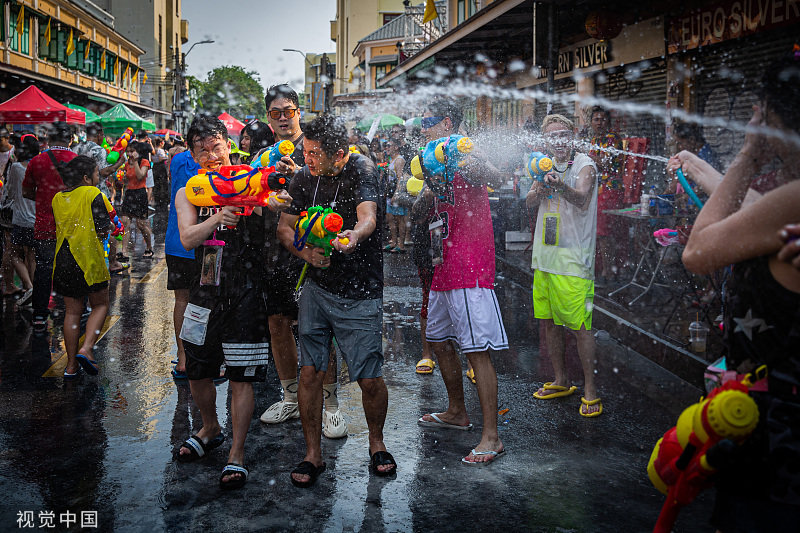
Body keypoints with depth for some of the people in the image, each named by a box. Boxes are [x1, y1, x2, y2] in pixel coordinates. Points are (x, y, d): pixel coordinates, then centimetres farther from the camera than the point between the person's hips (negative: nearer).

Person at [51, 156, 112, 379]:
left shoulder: (57, 198, 9)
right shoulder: (93, 194, -10)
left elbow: (59, 228, 14)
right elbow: (102, 231, -13)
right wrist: (109, 223, 6)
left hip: (63, 260, 5)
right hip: (89, 260, -5)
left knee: (72, 312, 12)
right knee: (100, 305, 13)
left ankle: (72, 365, 15)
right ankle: (86, 348, -7)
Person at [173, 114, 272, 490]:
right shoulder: (187, 194, 7)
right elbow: (188, 238, -11)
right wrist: (218, 217, -29)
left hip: (245, 292, -4)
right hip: (206, 290, 4)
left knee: (241, 376, -2)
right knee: (197, 372, 13)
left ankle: (237, 453, 11)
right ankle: (210, 429, 40)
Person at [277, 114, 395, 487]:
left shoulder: (362, 170, -13)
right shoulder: (305, 176, 1)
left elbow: (368, 216, -30)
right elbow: (285, 226, 7)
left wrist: (354, 235, -54)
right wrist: (306, 253, -14)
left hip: (361, 295, -4)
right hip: (317, 288, 4)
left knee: (370, 379, -1)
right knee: (310, 372, 1)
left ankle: (376, 442, 27)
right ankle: (312, 454, 18)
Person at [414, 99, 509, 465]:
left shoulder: (464, 160, -9)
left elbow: (497, 180, -30)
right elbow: (419, 208, 15)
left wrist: (469, 163, -48)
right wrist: (427, 194, -7)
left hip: (469, 271, -10)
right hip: (443, 270, 10)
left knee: (477, 350, -10)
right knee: (438, 340, 20)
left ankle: (491, 437, -5)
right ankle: (457, 413, 36)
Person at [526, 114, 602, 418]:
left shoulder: (585, 165, -5)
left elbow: (582, 200, -23)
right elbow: (529, 202, 5)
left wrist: (561, 186, -43)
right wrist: (539, 189, -17)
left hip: (573, 257, -7)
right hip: (544, 255, 7)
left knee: (580, 326, -7)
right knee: (549, 321, 13)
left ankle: (590, 389, 3)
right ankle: (561, 381, 27)